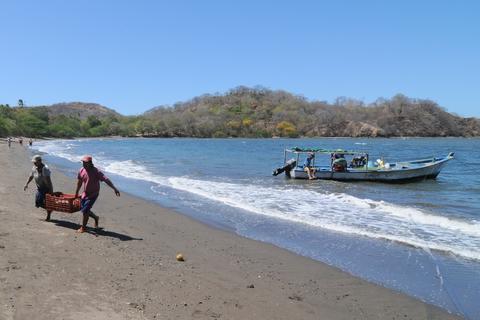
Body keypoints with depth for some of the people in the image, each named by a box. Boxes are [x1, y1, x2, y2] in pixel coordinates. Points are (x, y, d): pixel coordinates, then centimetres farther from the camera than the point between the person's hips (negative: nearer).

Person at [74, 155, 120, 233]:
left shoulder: (96, 172, -22)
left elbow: (106, 180, -27)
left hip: (93, 194, -6)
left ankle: (83, 228, 9)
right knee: (82, 209, 13)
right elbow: (79, 182, 13)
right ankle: (95, 217, 38)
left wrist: (114, 188, -36)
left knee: (85, 210, -10)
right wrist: (76, 192, 23)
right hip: (85, 194, 6)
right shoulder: (82, 170, -3)